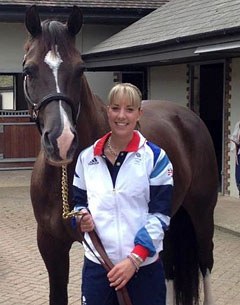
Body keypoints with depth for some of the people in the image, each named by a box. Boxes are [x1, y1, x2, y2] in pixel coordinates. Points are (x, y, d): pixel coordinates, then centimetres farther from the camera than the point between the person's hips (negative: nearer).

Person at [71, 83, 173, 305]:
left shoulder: (155, 157, -5)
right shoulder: (87, 157, 4)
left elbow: (160, 214, -8)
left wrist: (134, 259, -16)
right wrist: (82, 218, -9)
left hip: (144, 266, -2)